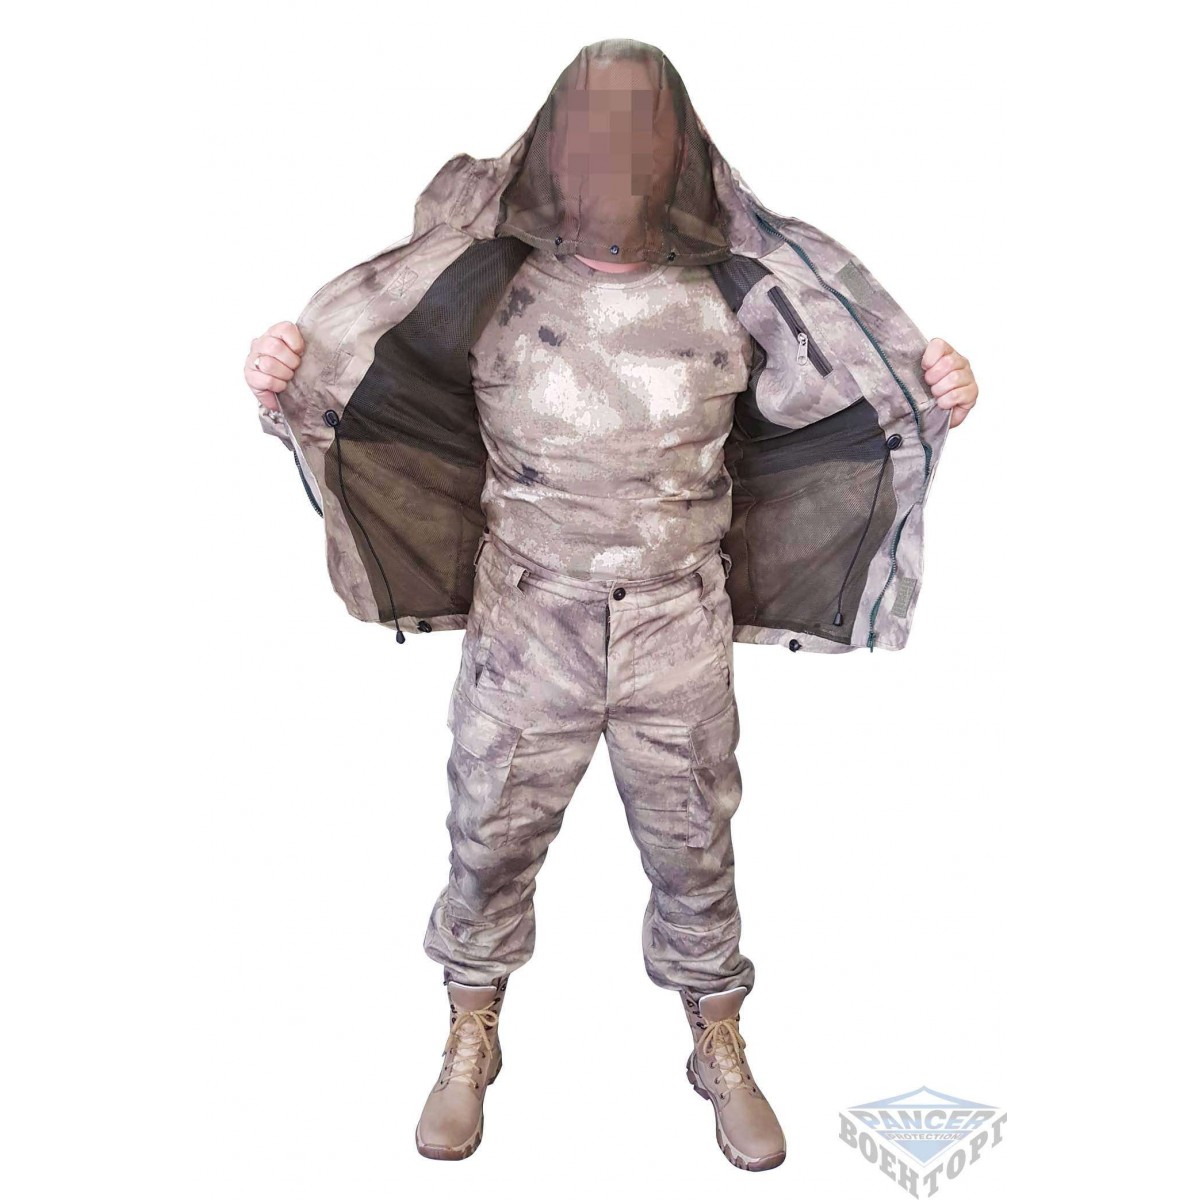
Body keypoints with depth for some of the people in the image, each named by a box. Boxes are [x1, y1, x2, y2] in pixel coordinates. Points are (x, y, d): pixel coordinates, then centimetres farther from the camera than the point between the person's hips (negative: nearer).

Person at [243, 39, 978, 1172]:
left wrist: (934, 380, -10)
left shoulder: (726, 301, -2)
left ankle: (721, 1052, 39)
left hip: (680, 637, 1)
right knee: (490, 843, 13)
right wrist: (281, 361, -19)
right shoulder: (491, 291, -5)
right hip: (527, 630, 0)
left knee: (693, 855, 14)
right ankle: (470, 1045, 40)